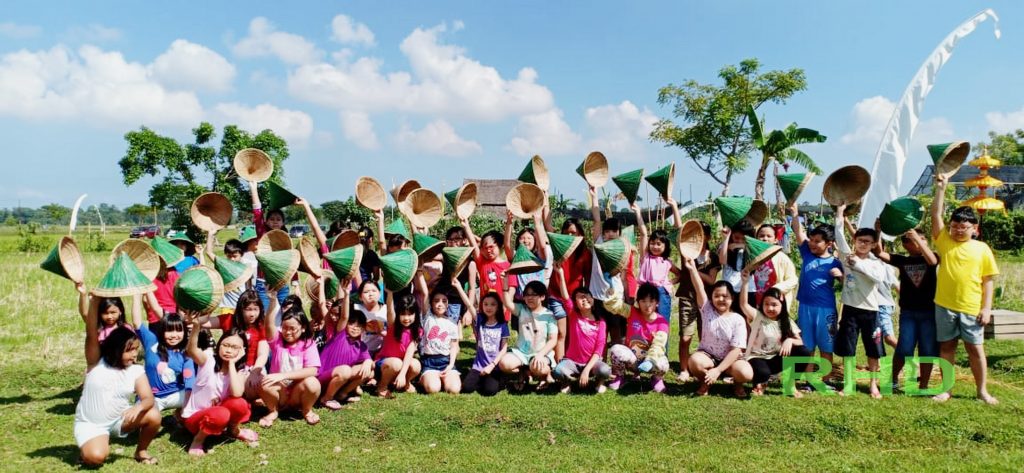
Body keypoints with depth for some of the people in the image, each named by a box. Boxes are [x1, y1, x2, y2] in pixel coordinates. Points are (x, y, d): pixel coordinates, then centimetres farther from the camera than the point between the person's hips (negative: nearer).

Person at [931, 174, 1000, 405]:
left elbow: (988, 280, 2)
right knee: (946, 347, 8)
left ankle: (982, 391, 20)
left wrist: (987, 307, -4)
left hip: (971, 308, -1)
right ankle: (947, 389, 18)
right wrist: (941, 188, -13)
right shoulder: (944, 241, 2)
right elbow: (936, 215, -7)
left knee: (975, 349, 7)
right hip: (944, 306, 1)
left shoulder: (982, 249, 1)